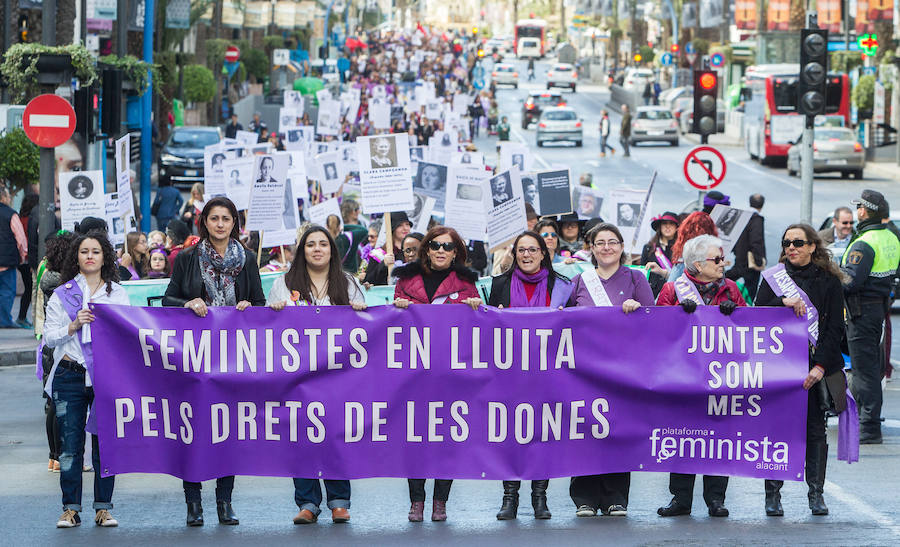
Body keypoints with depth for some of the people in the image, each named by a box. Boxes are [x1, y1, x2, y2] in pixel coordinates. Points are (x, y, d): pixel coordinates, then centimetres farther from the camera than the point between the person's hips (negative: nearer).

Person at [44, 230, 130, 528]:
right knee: (70, 445, -2)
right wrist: (74, 326, -11)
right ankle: (71, 509, 5)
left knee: (105, 444, 0)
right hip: (71, 377, 0)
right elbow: (49, 337, 4)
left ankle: (103, 508, 8)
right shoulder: (62, 294, 9)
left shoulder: (118, 293, 11)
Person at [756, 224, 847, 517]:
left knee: (815, 428, 1)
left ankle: (816, 493, 8)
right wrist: (783, 302, -18)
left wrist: (821, 365, -10)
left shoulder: (829, 281, 5)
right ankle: (772, 494, 2)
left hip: (817, 366, 0)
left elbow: (836, 327, 0)